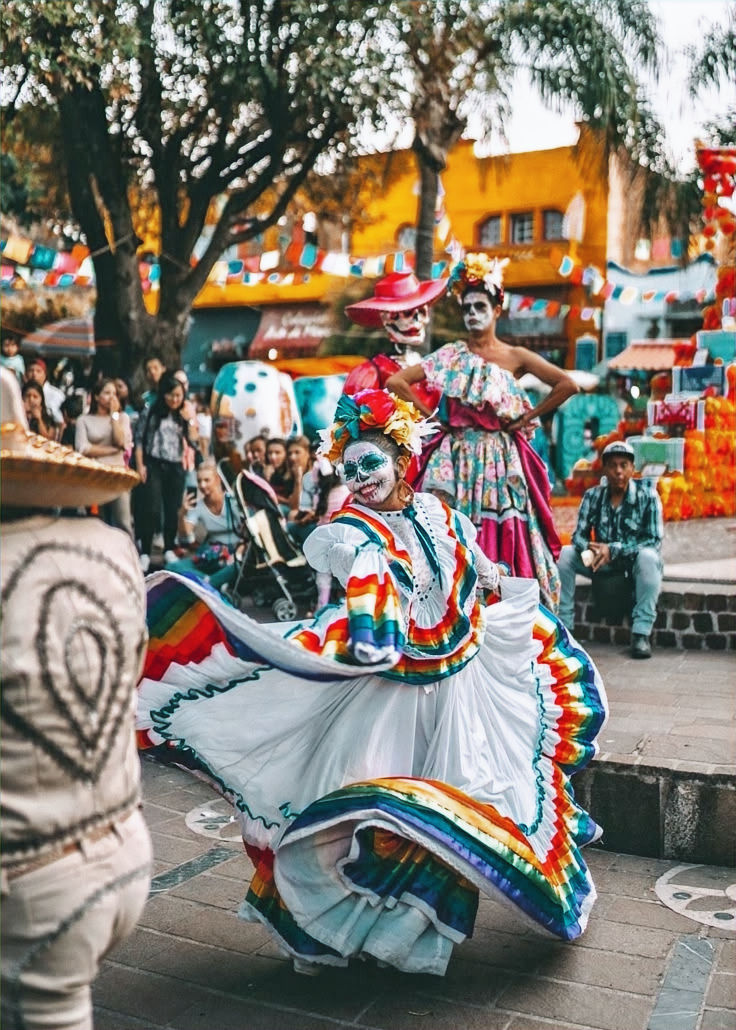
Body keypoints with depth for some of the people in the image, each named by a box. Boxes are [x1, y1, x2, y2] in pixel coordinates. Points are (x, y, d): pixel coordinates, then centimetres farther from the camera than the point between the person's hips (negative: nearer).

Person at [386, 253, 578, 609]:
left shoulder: (515, 357, 4)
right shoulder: (450, 355, 6)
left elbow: (567, 385, -5)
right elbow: (397, 382, 2)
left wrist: (526, 418, -4)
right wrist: (430, 415, -1)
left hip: (501, 457, -1)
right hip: (458, 455, 1)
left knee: (504, 534, -3)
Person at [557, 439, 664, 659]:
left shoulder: (647, 495, -13)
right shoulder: (593, 496, -4)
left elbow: (654, 541, -18)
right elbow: (579, 535, -4)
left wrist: (613, 550, -29)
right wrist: (589, 550, -30)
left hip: (635, 560, -3)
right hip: (603, 562, 3)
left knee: (648, 556, -36)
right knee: (565, 554, -18)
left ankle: (641, 633, -30)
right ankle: (563, 625, -14)